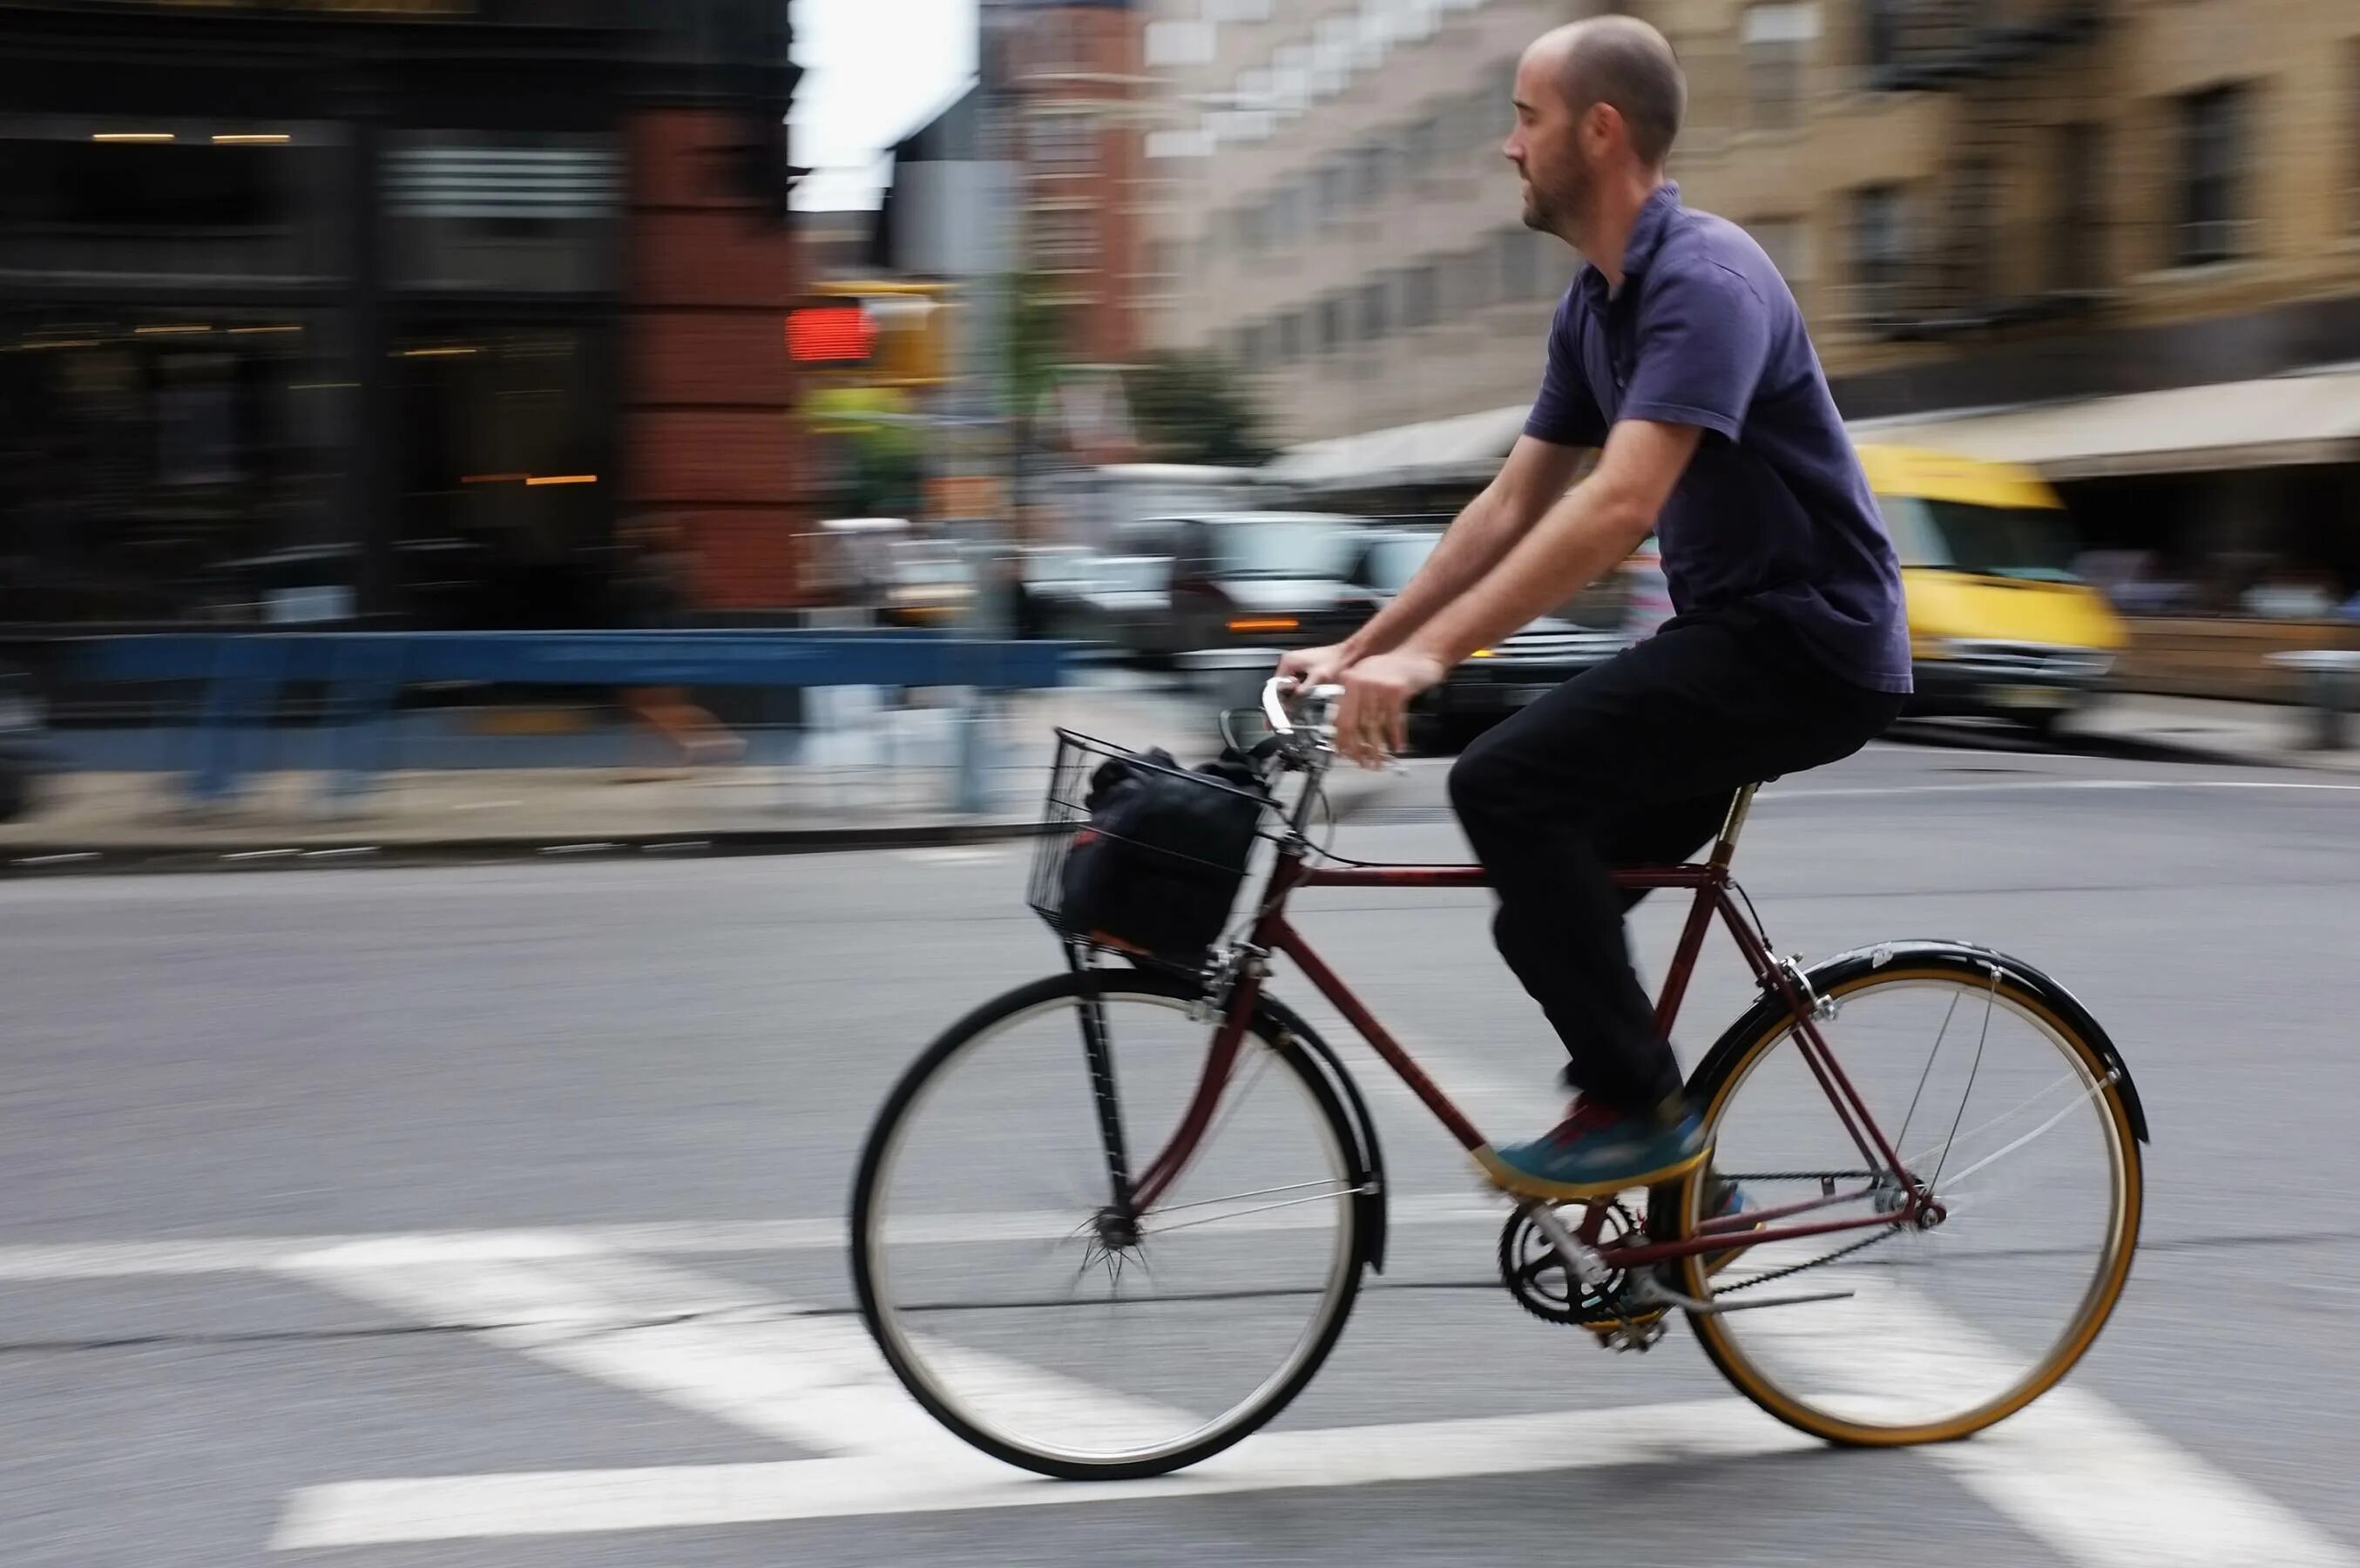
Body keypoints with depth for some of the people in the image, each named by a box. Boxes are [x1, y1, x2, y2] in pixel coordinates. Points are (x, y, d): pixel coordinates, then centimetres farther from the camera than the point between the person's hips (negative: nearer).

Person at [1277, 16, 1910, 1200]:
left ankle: (1640, 1110, -10)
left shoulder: (1703, 281, -20)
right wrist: (1361, 649, 8)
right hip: (1734, 634, 10)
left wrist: (1428, 655, -35)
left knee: (1505, 786, -22)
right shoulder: (1594, 305, 11)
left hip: (1810, 645, -10)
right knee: (1552, 905, 8)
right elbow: (1511, 506, 14)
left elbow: (1620, 506, -32)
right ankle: (1672, 1184, 20)